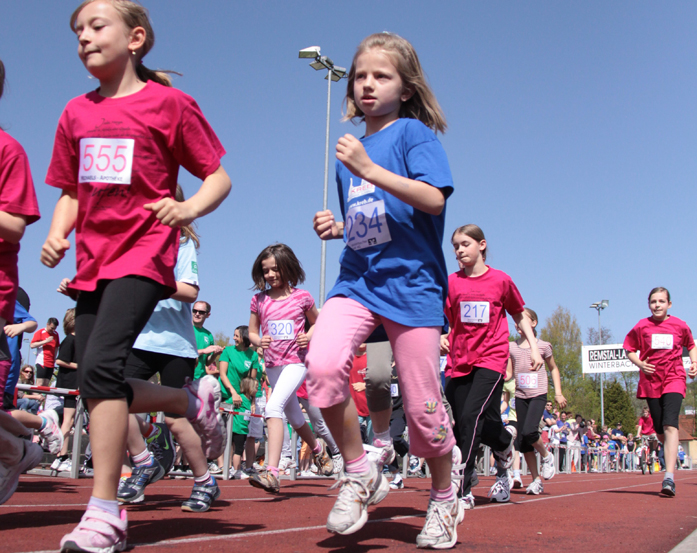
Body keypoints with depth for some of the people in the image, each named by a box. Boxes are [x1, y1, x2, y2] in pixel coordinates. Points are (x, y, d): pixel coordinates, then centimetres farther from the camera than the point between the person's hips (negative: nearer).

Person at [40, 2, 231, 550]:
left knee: (101, 364, -23)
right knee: (94, 382, 3)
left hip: (143, 253, -7)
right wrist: (57, 235, 1)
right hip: (92, 262, 7)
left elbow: (219, 177, 2)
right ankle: (195, 398, 25)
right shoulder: (76, 112, 15)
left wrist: (188, 208, -18)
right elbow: (71, 194, 20)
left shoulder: (169, 102, 0)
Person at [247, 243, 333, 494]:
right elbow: (252, 332, 12)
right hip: (272, 365, 5)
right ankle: (318, 448, 49)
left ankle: (271, 472, -32)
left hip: (296, 362, -5)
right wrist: (258, 341, -10)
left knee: (274, 406, -26)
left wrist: (310, 335, -7)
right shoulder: (259, 300, 4)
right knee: (293, 416, 18)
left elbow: (316, 321, 13)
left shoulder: (302, 297, -2)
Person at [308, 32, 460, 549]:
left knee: (422, 408, -1)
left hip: (410, 280, -5)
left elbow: (433, 199, -16)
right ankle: (360, 474, -2)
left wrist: (369, 171, -22)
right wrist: (335, 227, 7)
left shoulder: (414, 133, 0)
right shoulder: (351, 150, 18)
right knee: (323, 364, -23)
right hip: (357, 279, 5)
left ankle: (444, 500, 25)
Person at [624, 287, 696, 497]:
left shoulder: (680, 326, 0)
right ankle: (669, 450, 45)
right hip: (651, 381, 2)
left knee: (670, 425, -19)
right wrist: (639, 363, -10)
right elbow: (629, 349, 9)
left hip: (674, 379, -2)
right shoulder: (641, 326, 0)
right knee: (659, 430, 9)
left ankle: (669, 478, -25)